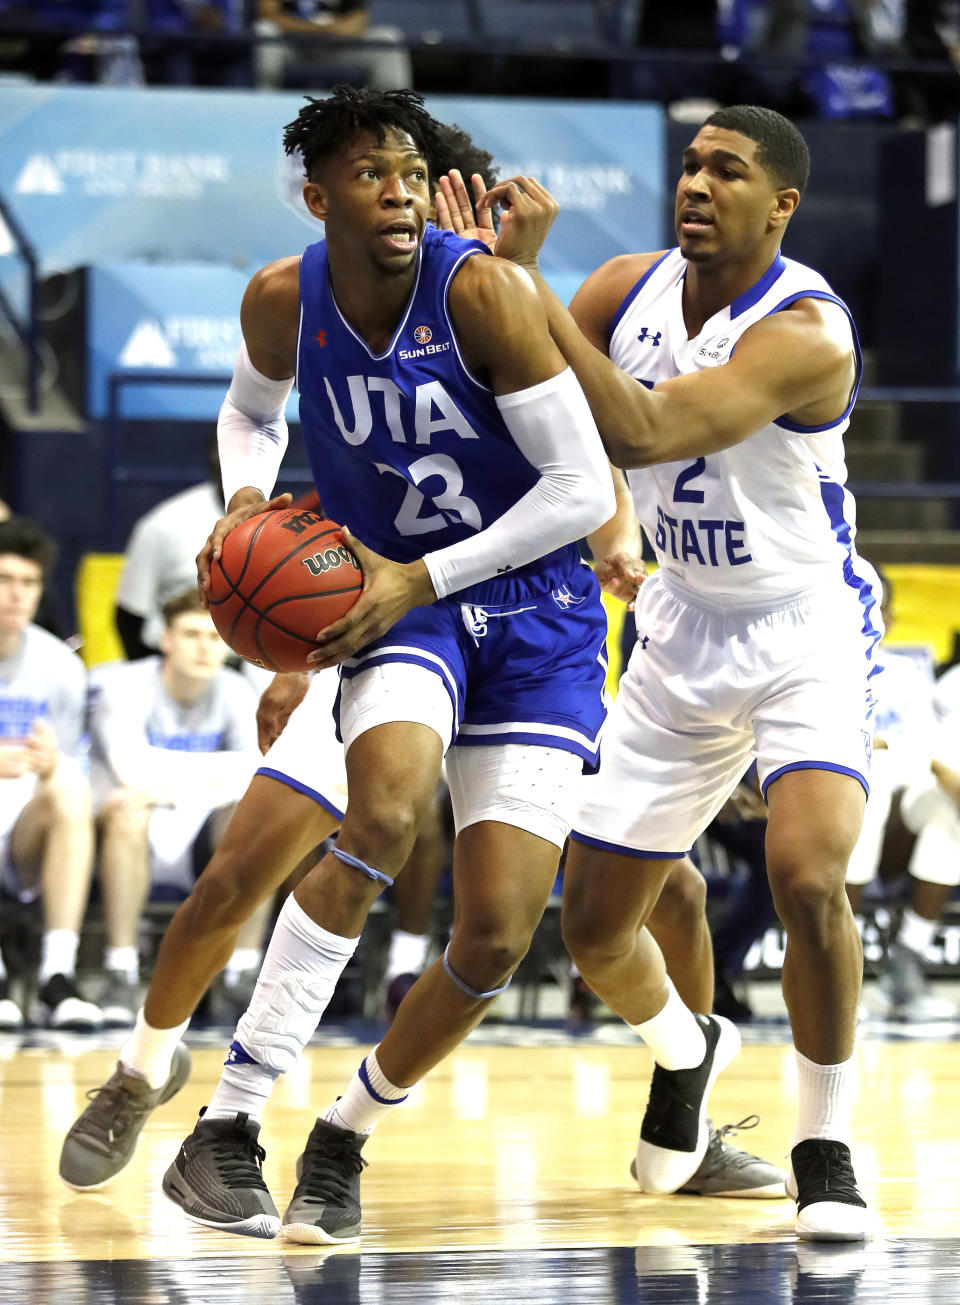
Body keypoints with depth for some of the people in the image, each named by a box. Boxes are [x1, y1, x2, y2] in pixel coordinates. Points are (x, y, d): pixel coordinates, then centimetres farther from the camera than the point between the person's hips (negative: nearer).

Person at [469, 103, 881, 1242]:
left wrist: (527, 280, -40)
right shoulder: (631, 290, -5)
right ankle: (688, 1070, 42)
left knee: (807, 876, -29)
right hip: (683, 627, 6)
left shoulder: (805, 333, -25)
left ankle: (824, 1148, -9)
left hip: (807, 629, -6)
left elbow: (643, 434, -38)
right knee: (594, 926, 9)